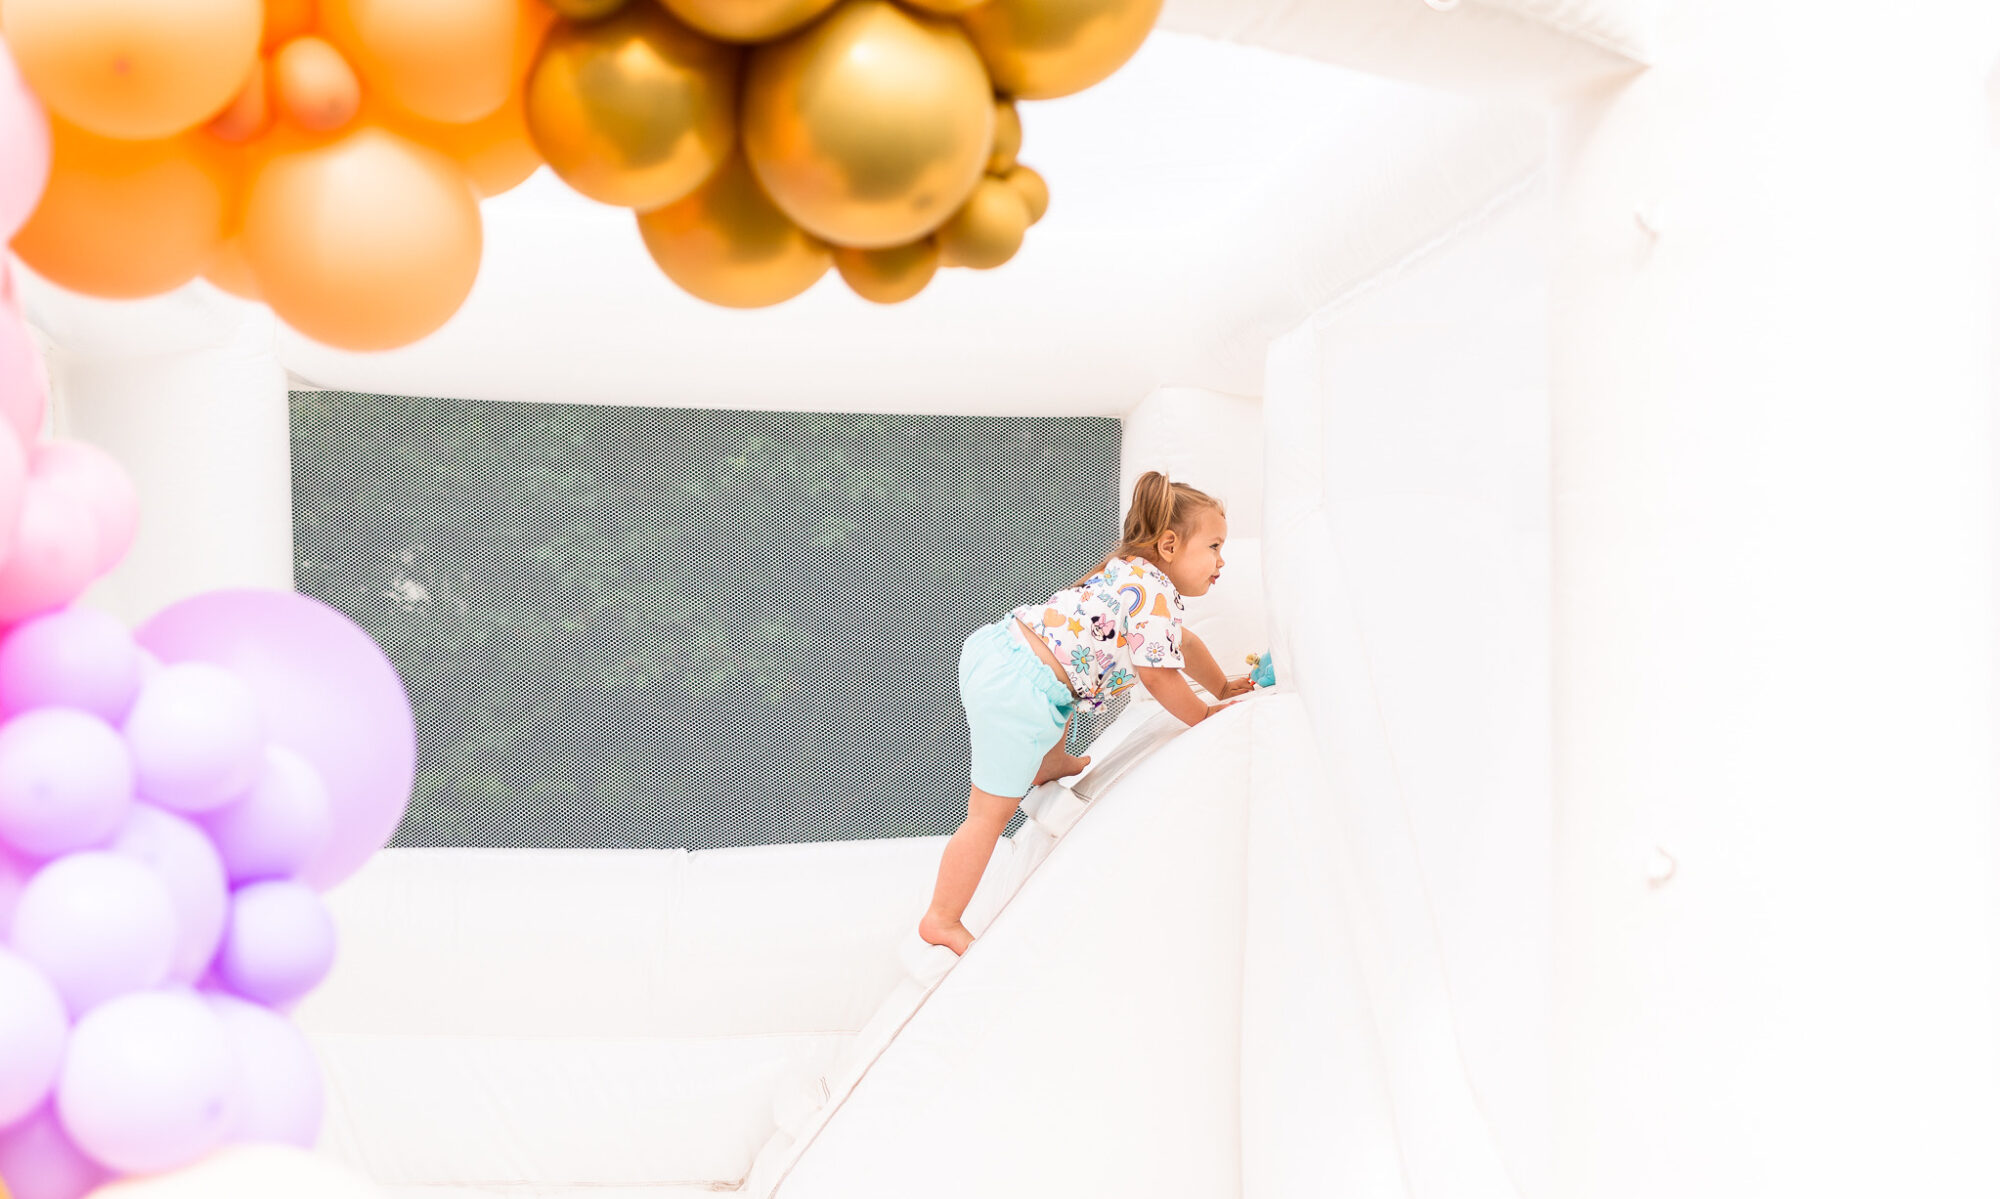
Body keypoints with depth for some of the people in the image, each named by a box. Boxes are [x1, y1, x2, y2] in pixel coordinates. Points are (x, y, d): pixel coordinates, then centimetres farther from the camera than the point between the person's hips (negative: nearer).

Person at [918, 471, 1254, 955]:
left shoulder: (1134, 573, 19)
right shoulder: (1154, 593, -12)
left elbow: (1182, 642, 35)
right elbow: (1160, 677, -9)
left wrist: (1222, 686, 43)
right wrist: (1203, 715, 8)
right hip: (1016, 695, -9)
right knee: (992, 812, 0)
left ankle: (1051, 763, 57)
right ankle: (942, 921, 8)